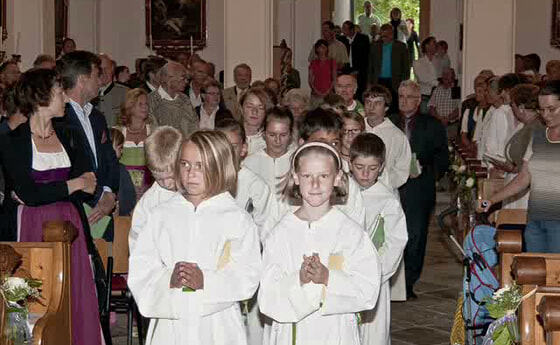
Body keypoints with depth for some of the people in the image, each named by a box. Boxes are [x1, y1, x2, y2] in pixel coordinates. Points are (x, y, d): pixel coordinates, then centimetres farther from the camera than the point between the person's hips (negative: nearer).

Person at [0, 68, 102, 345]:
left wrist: (43, 193, -9)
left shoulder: (70, 137, 14)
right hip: (32, 230, -4)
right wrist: (73, 184, -5)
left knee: (76, 302, -2)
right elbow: (29, 193, -12)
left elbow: (90, 187, 3)